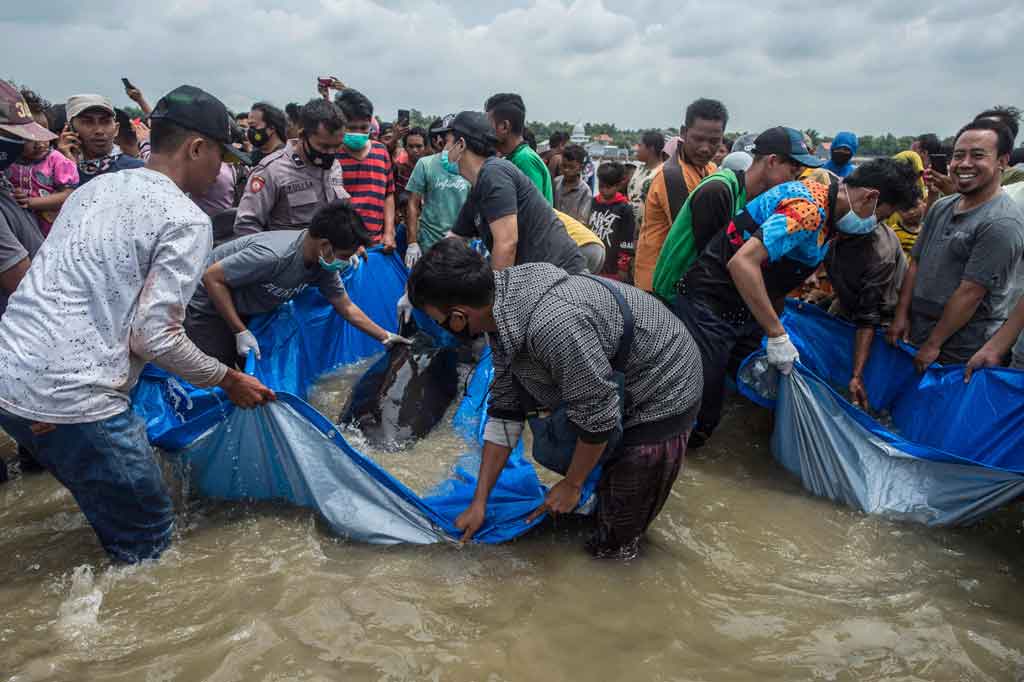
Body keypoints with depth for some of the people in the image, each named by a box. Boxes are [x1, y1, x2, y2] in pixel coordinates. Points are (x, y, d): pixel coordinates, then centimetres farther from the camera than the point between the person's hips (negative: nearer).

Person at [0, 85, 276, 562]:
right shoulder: (186, 220, -10)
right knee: (148, 534, 8)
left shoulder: (95, 187, 14)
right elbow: (155, 335, -16)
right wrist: (229, 381, -1)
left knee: (110, 506, 27)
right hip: (72, 398, -9)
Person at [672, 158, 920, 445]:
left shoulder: (824, 200, 9)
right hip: (710, 306, -10)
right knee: (695, 414, -5)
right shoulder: (808, 209, -23)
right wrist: (778, 336, -29)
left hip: (745, 311, 10)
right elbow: (742, 262, -33)